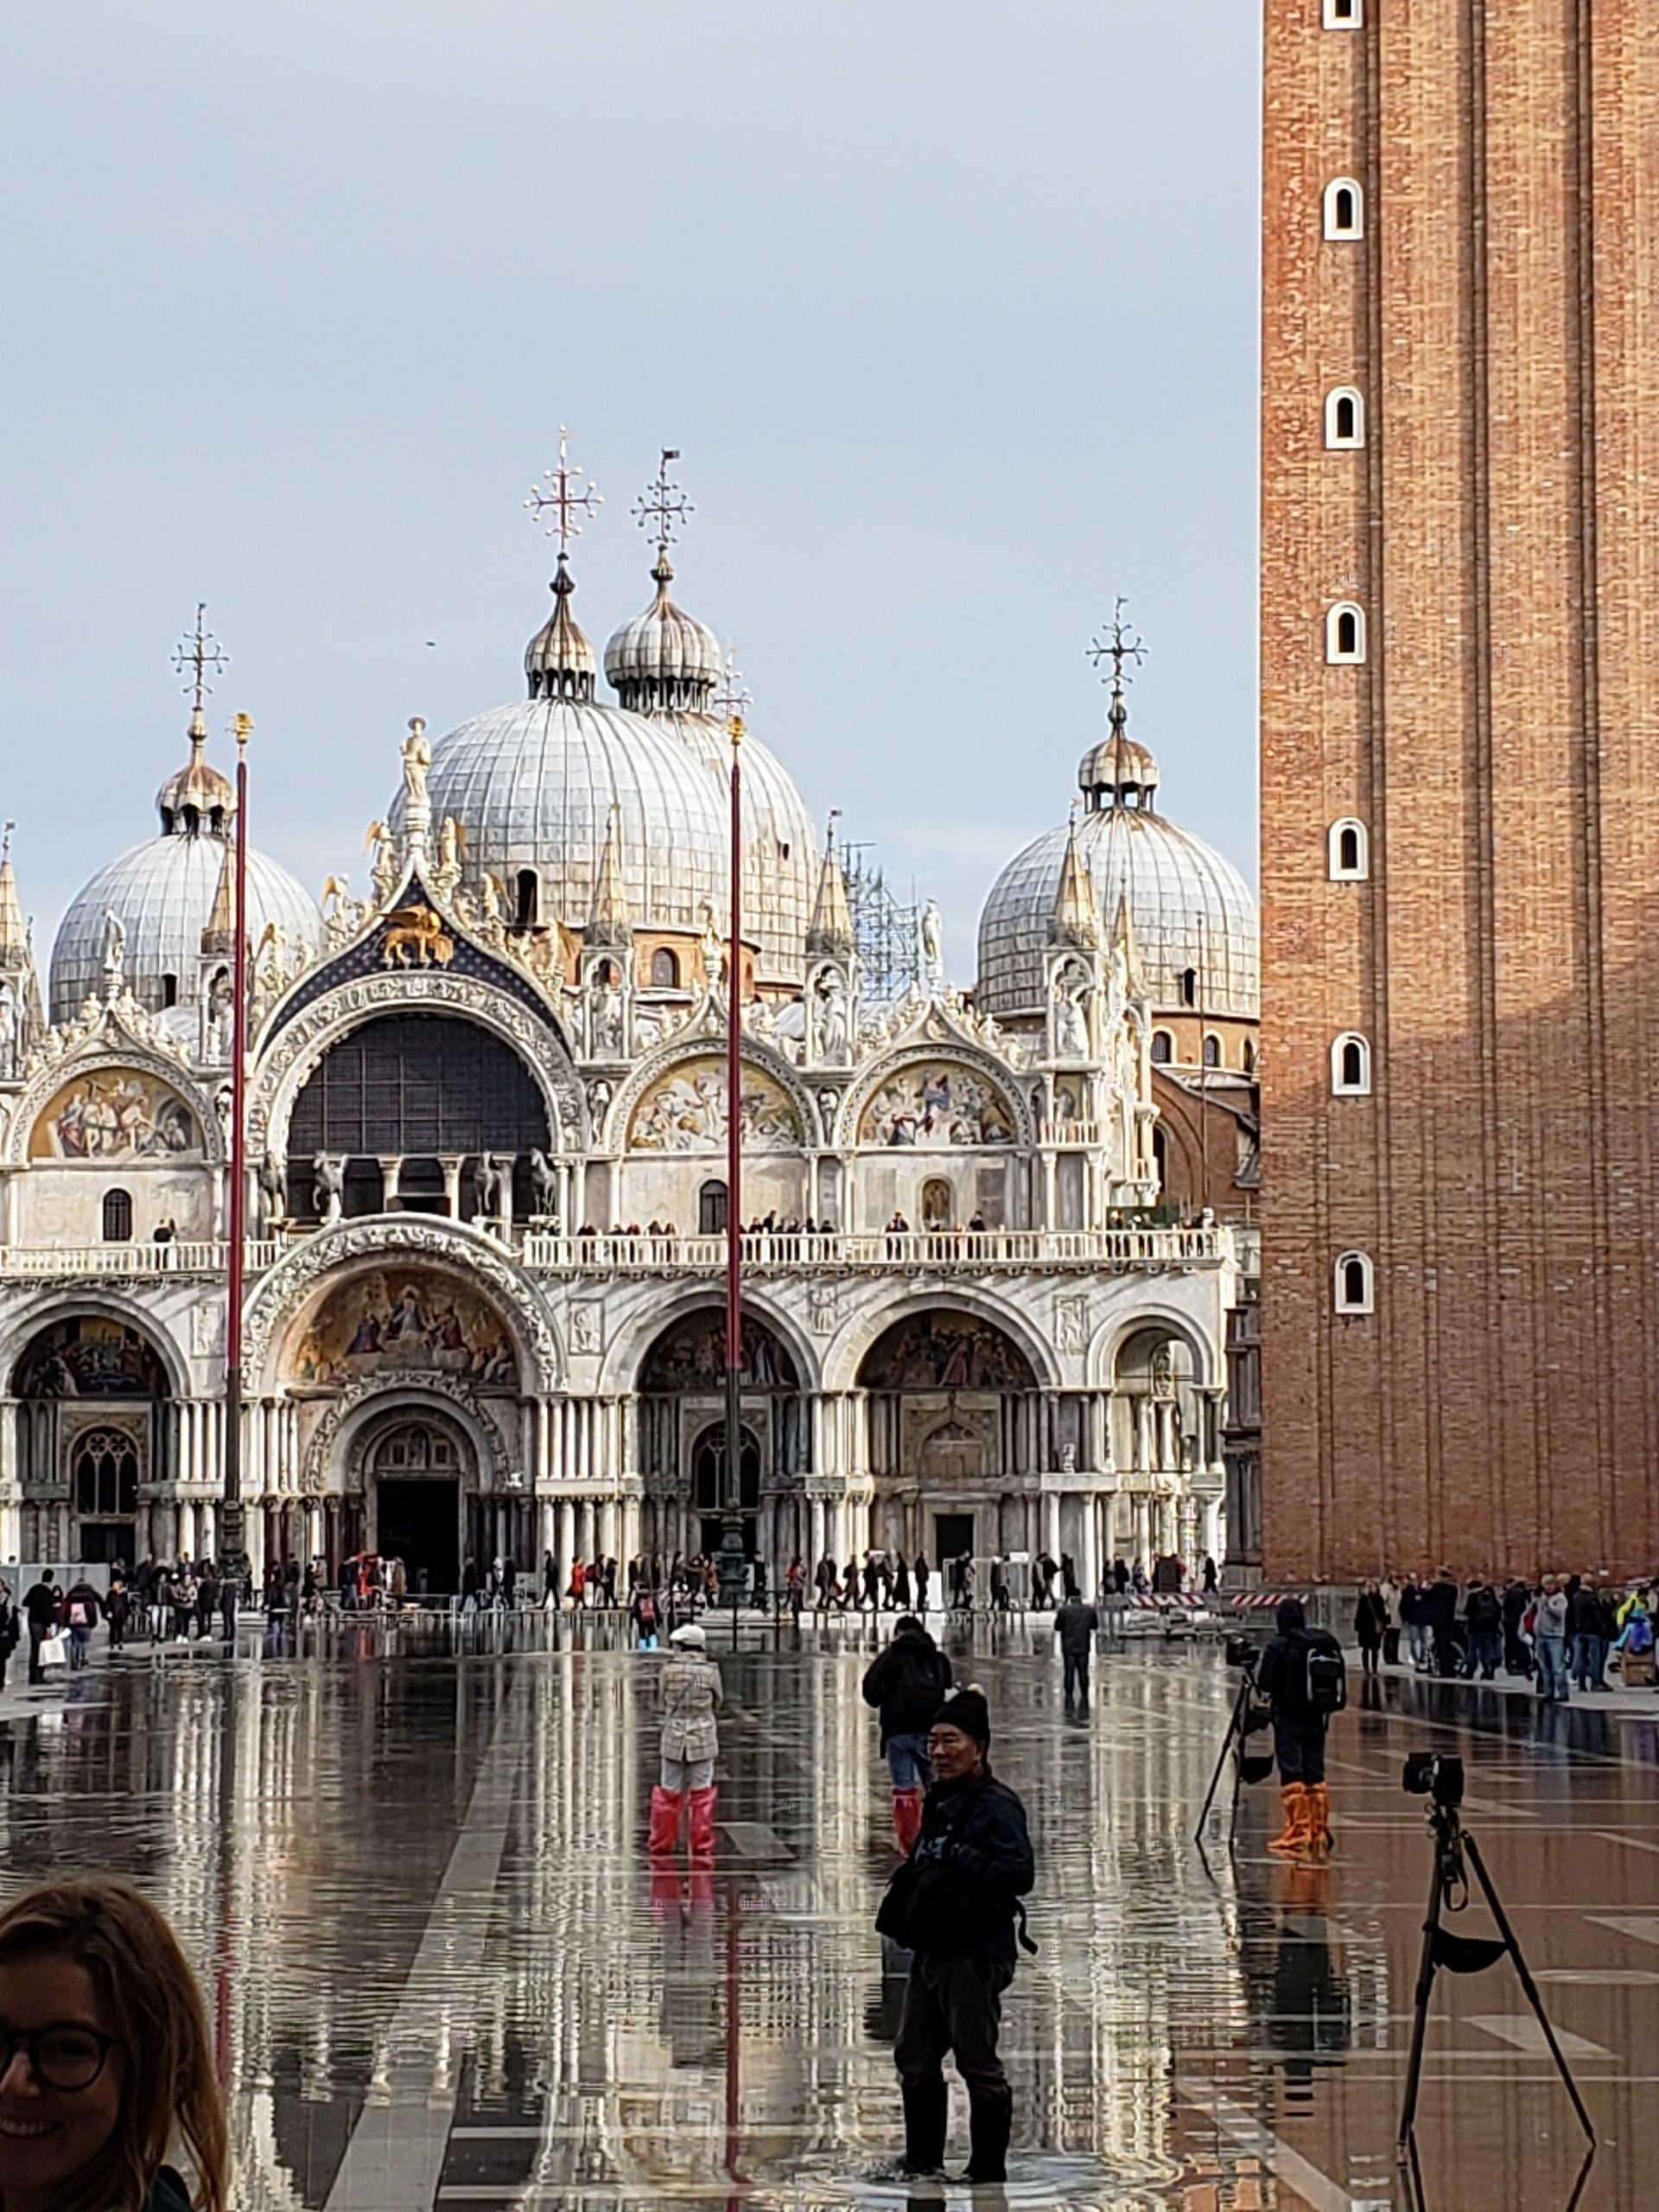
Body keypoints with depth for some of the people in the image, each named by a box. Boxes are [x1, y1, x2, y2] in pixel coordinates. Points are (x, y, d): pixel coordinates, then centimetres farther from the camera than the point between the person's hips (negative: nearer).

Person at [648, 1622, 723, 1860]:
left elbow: (664, 1701, 4)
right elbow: (716, 1704, 4)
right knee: (701, 1795, 7)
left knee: (669, 1793, 10)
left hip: (673, 1739, 0)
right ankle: (702, 1847, 10)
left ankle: (661, 1844, 17)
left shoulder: (669, 1671, -7)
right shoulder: (710, 1672, -7)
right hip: (702, 1739, 0)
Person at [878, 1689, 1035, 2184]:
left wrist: (958, 1857, -27)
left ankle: (988, 2171, 7)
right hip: (930, 1952, 10)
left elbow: (1019, 1874, -26)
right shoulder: (940, 1801, 14)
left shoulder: (996, 1807, -14)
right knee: (915, 2059, 17)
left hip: (975, 1956, -10)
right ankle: (922, 2161, 29)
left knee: (978, 2064, -2)